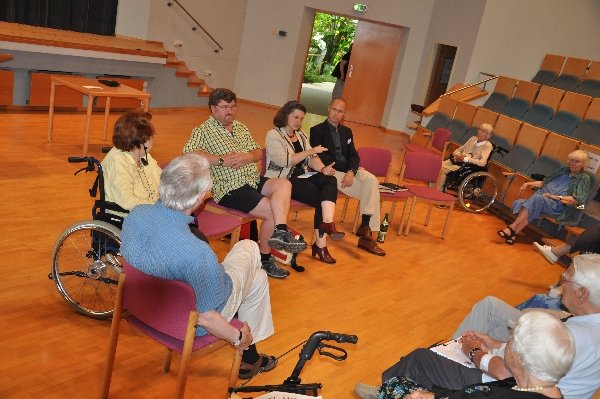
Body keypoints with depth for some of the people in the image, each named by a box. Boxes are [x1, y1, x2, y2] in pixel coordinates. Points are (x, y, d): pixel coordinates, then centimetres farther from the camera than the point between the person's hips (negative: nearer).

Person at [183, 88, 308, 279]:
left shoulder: (241, 128, 22)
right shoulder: (203, 131, 0)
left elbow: (258, 152, 20)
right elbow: (188, 152, -18)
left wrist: (248, 157, -5)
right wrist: (221, 160, -20)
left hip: (253, 179, 7)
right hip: (230, 188, -7)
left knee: (284, 184, -22)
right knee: (273, 211, -19)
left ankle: (280, 232, -33)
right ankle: (264, 259, -2)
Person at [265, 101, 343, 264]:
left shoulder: (301, 135, 18)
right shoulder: (273, 135, -5)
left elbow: (311, 158, 8)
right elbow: (283, 161, -19)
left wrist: (323, 169, -13)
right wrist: (310, 151, -22)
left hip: (302, 176, 7)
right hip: (283, 179, -7)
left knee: (330, 180, -24)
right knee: (321, 197, -23)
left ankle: (327, 223, -36)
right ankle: (320, 244, -20)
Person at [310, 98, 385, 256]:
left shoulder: (347, 131, 20)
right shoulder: (317, 130, 3)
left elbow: (354, 156, 8)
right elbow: (322, 158, -9)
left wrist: (351, 171, -14)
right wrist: (346, 168, -13)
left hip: (348, 170, 6)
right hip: (330, 172, -5)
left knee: (371, 180, -25)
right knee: (369, 190, -24)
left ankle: (366, 227, -25)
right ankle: (366, 230, -16)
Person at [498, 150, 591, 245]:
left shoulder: (584, 178, 6)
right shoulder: (563, 170, 23)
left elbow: (579, 200, -8)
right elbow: (545, 182, 27)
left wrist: (553, 196, -13)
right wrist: (528, 184, 10)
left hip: (557, 204, -5)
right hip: (542, 196, 5)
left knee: (536, 198, -37)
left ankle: (512, 227, -37)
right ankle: (514, 233, -37)